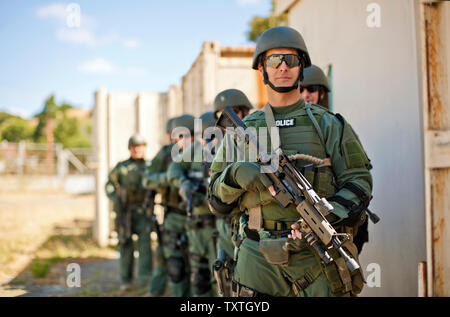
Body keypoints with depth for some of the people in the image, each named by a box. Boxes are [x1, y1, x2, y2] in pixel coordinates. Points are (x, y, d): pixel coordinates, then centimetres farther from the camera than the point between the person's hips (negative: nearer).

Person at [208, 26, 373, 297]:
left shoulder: (328, 125, 5)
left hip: (316, 254, -1)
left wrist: (322, 219, -16)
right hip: (259, 260, 1)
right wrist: (236, 174, -11)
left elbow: (359, 182, 0)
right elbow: (217, 196, 11)